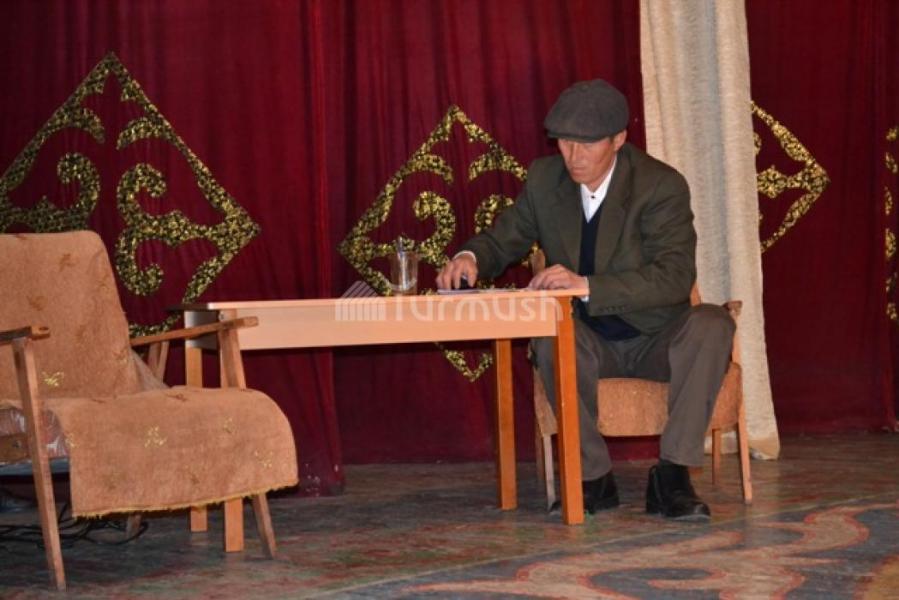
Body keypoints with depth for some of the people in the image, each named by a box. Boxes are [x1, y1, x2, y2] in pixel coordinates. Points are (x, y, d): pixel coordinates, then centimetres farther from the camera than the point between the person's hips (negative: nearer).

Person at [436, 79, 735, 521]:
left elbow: (675, 277, -27)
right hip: (588, 342, 2)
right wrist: (471, 257, -17)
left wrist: (586, 284, -39)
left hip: (656, 340, -2)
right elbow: (505, 237, 9)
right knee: (552, 338, -33)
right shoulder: (545, 178, -1)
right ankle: (593, 477, -18)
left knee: (712, 324, -33)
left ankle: (671, 476, -26)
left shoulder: (662, 186, -16)